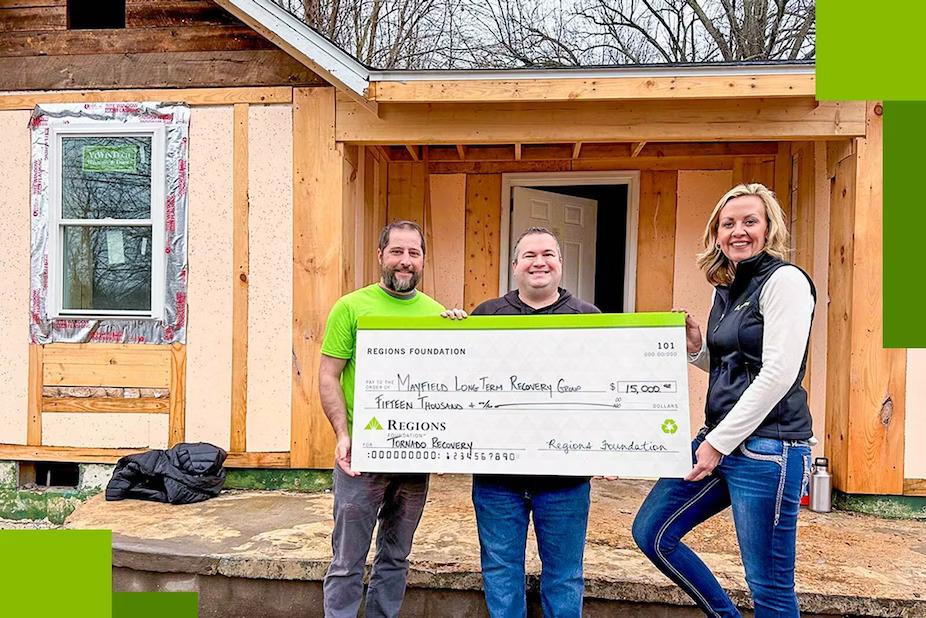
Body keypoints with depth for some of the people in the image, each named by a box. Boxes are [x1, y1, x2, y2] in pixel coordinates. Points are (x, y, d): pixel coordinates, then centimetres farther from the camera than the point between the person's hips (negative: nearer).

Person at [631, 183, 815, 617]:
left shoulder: (784, 280, -10)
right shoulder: (725, 289, 15)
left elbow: (778, 374, -17)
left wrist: (719, 443, -14)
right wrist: (695, 347, 3)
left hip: (767, 446, -9)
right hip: (720, 439, 9)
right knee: (651, 532, 11)